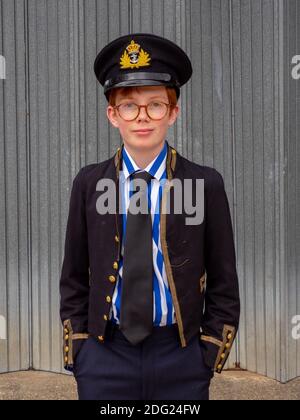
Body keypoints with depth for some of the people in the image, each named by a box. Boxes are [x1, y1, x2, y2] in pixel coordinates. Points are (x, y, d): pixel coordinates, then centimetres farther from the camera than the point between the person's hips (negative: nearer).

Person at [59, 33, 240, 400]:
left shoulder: (206, 184, -5)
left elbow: (223, 281, 0)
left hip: (182, 357, 0)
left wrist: (209, 354, -3)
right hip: (104, 355, 1)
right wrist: (77, 351, 1)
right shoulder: (88, 183, -1)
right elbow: (74, 278, 4)